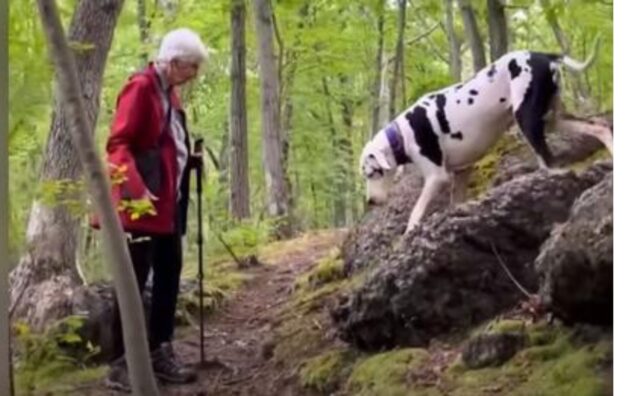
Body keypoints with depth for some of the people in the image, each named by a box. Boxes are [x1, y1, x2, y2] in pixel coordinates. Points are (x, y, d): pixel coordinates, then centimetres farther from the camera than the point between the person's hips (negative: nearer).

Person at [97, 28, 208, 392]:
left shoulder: (169, 93, 15)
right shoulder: (140, 88, -12)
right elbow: (118, 144, -20)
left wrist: (191, 160, 7)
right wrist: (135, 190, -30)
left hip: (169, 204, 10)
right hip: (142, 204, -9)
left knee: (169, 277, 12)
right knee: (134, 281, -7)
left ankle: (160, 353, 21)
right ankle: (121, 364, -1)